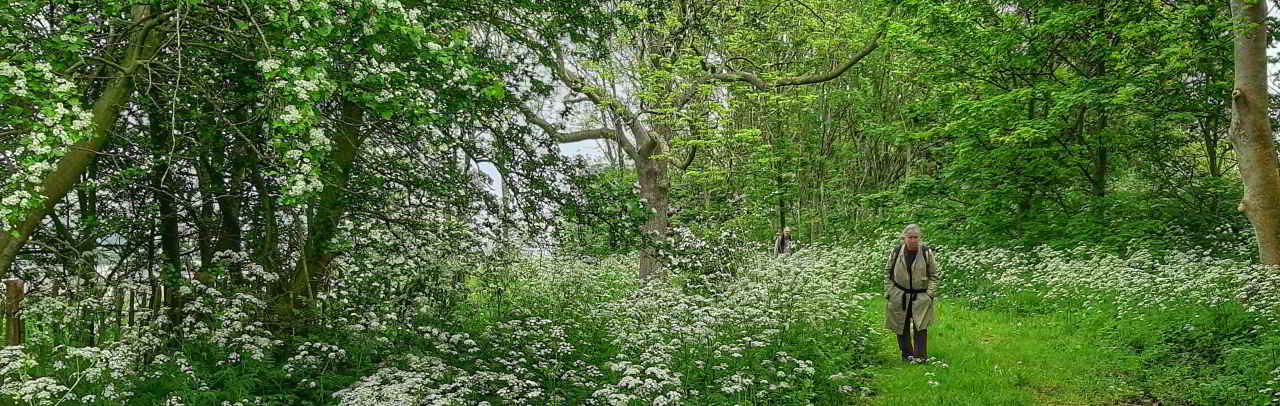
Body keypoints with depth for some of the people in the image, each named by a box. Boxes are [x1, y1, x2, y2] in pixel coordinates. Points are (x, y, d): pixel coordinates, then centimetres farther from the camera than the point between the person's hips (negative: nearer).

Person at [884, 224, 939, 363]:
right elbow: (888, 273, 7)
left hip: (920, 296, -1)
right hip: (899, 296, 1)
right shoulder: (896, 252, -1)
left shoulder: (927, 252, -4)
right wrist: (888, 293, 2)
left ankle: (920, 356, 2)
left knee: (920, 326, -7)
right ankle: (906, 354, 19)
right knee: (902, 326, 6)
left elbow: (933, 275, 4)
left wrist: (931, 293, -5)